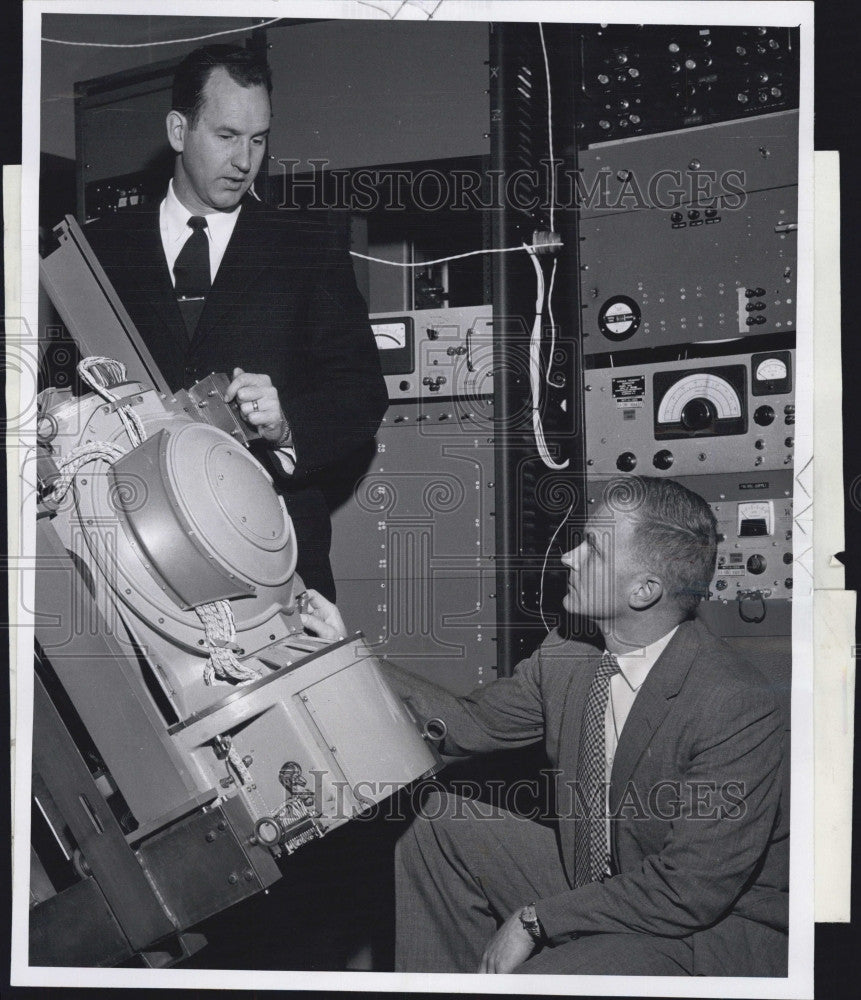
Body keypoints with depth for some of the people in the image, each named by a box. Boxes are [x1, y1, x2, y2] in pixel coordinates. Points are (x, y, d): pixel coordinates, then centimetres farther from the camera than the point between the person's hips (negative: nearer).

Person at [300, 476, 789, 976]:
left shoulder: (737, 707, -26)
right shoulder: (569, 655, -3)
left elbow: (693, 889, -26)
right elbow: (471, 722, 11)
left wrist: (536, 918, -21)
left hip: (714, 929, -7)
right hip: (589, 884, 7)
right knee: (435, 821, 2)